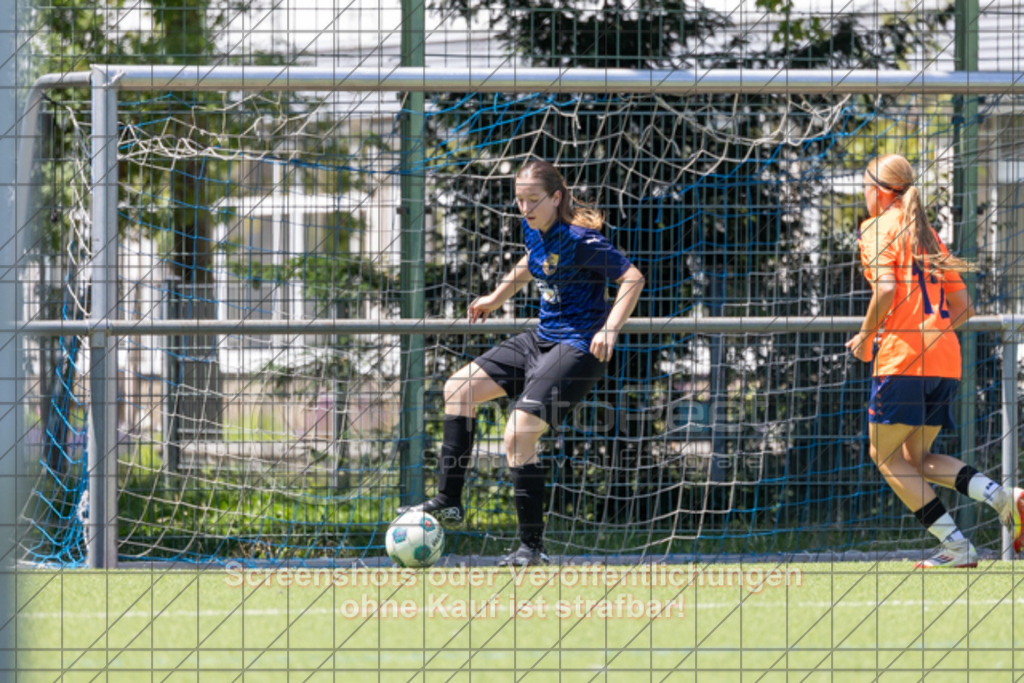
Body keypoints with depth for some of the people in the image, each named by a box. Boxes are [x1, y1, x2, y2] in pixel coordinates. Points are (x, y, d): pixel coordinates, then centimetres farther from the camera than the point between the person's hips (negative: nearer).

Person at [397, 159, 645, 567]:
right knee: (459, 388, 11)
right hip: (541, 339, 10)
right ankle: (447, 502, 16)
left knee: (518, 436, -18)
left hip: (577, 349, -10)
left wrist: (610, 328, -31)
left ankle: (532, 548, -9)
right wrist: (497, 298, 31)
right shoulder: (533, 230, 3)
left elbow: (632, 278, -20)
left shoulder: (578, 240, -21)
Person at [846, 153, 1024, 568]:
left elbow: (886, 288, -18)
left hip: (902, 360, -8)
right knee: (917, 457, 17)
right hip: (945, 359, 8)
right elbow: (963, 307, 17)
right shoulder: (928, 235, 20)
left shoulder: (878, 228, -2)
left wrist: (865, 337, -5)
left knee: (886, 455, 4)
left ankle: (956, 546, -7)